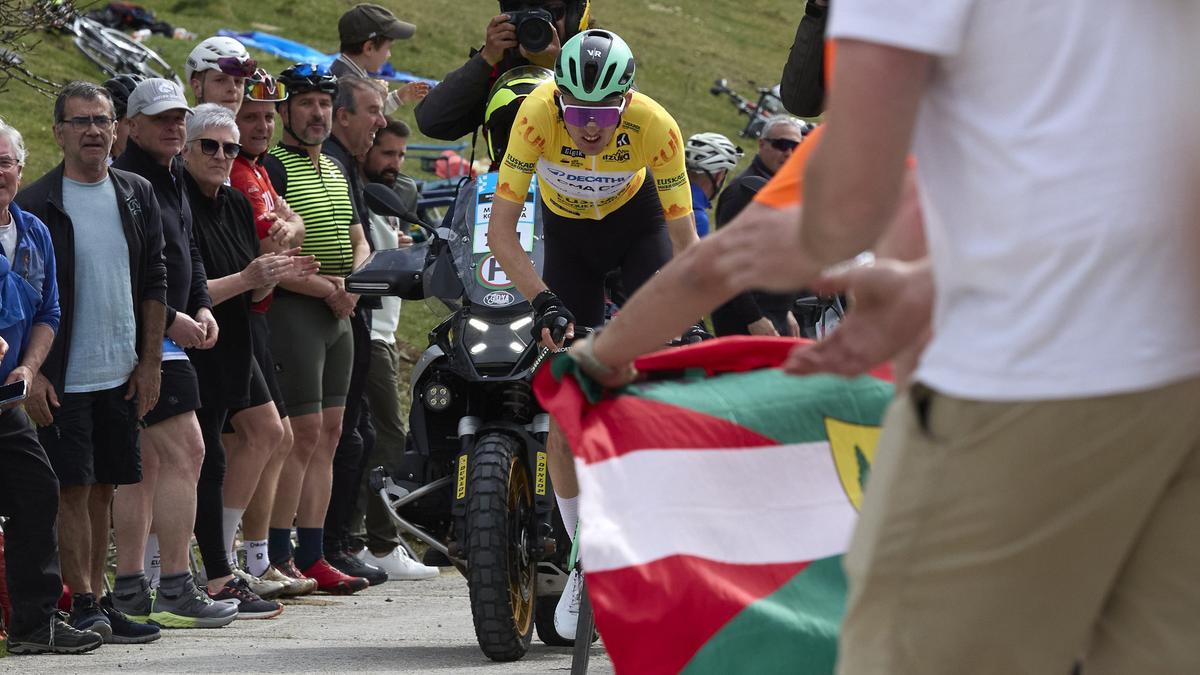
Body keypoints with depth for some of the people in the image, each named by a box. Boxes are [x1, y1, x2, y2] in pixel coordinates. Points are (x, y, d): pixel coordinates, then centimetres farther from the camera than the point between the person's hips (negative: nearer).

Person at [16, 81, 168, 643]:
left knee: (105, 489, 7)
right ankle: (83, 604, -2)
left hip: (122, 377, 4)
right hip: (63, 380, -4)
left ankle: (96, 594, 13)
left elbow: (153, 285, 11)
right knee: (73, 490, -5)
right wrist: (32, 374, -11)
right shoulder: (36, 205, -6)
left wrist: (150, 363, 6)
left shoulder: (136, 196, 8)